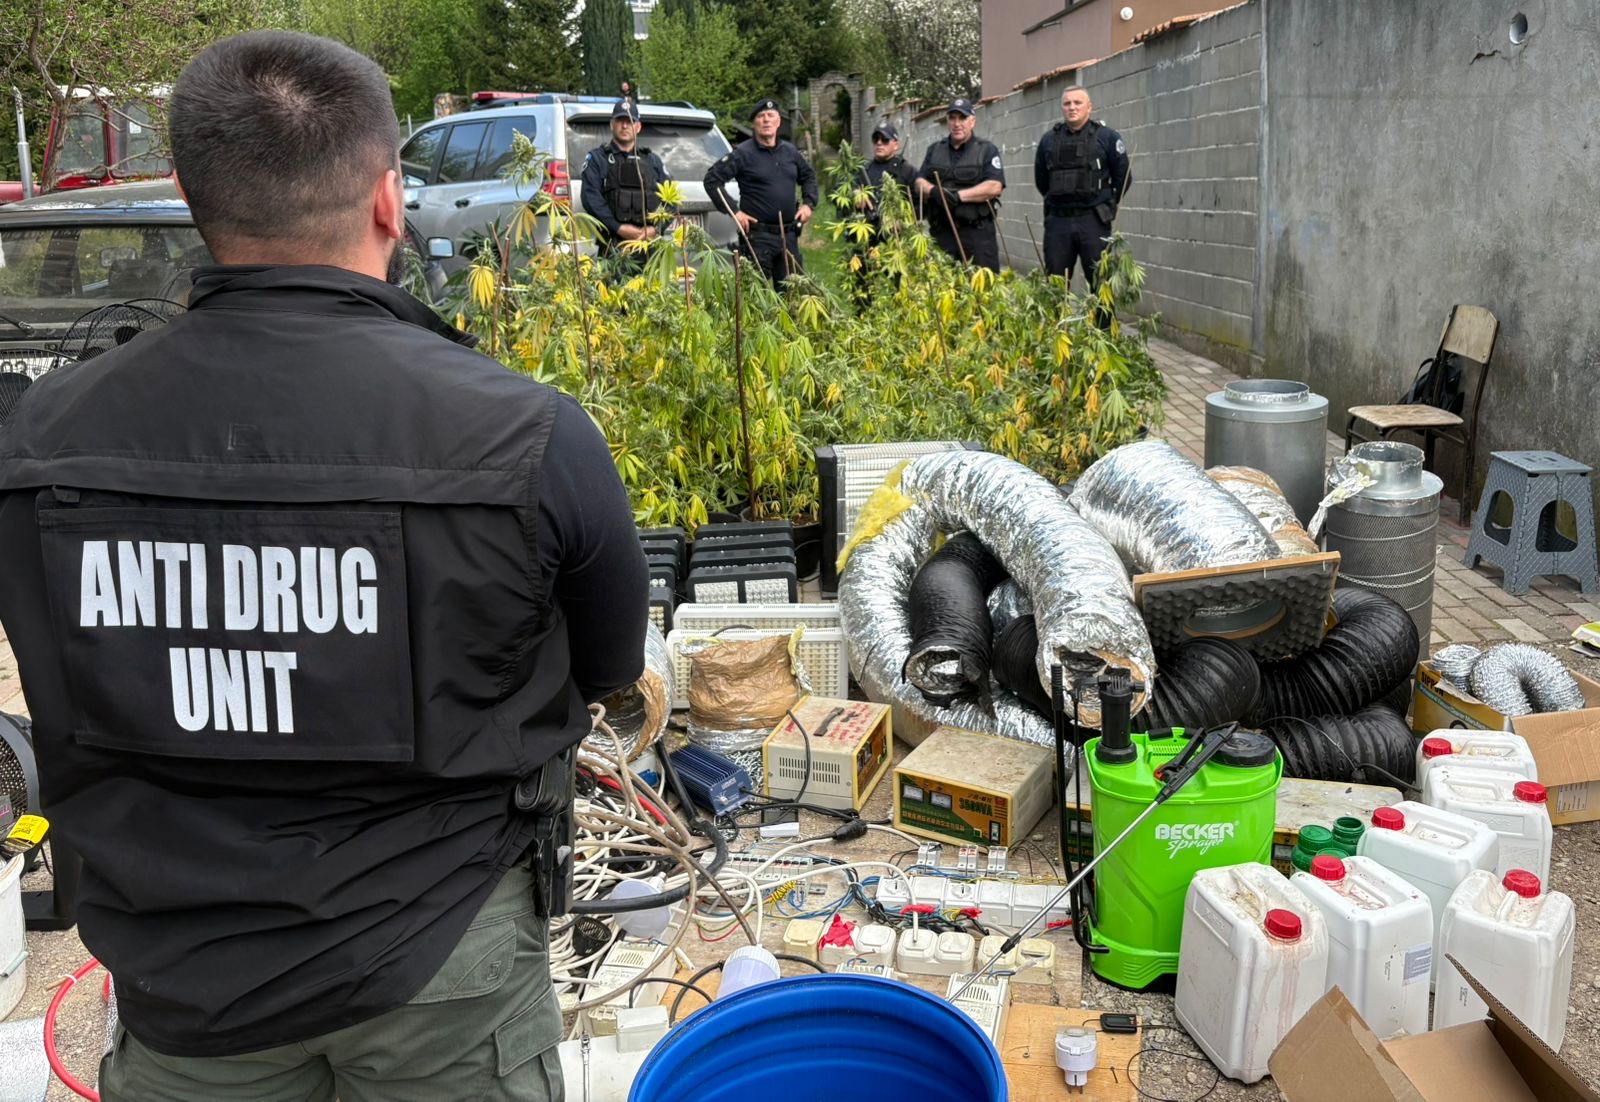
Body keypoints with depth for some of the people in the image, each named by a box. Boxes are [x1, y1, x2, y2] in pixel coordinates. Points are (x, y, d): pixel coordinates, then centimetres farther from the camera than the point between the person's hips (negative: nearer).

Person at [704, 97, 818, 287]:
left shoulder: (790, 152, 11)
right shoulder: (743, 153, -5)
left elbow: (809, 176, 28)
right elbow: (712, 179, -8)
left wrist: (808, 203, 12)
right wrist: (734, 211, -13)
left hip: (789, 236, 6)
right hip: (757, 237, -6)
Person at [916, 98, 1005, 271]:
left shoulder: (987, 150, 5)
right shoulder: (934, 150, 18)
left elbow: (995, 187, -8)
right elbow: (920, 183, 11)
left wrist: (959, 195, -16)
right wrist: (934, 191, -13)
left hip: (977, 232, -4)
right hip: (941, 231, 4)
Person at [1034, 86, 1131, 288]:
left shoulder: (1106, 137, -1)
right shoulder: (1049, 140, 9)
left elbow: (1123, 177, 5)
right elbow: (1041, 180, 20)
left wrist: (1106, 205, 11)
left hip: (1094, 221, -3)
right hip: (1057, 221, 3)